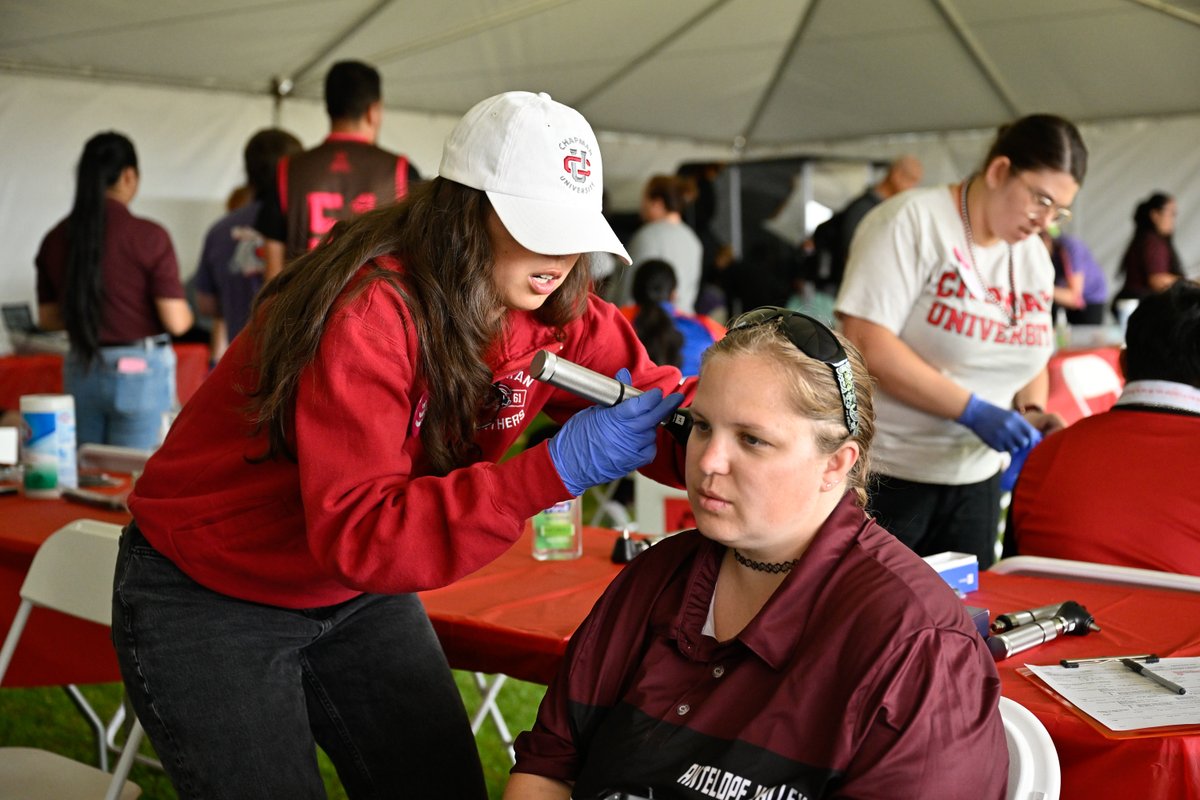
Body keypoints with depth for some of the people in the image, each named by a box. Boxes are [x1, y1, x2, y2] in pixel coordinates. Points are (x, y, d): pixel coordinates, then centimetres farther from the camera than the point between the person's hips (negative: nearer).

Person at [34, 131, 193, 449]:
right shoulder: (148, 236, -12)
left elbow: (48, 318, 12)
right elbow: (177, 322, -14)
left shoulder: (55, 239, 3)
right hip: (140, 369, -5)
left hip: (80, 372, 5)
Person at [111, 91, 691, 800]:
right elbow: (355, 533, -36)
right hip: (206, 600, -6)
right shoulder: (368, 310, -30)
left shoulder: (557, 317, -9)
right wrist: (556, 470, -43)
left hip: (360, 597, 6)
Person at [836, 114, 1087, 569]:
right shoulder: (912, 221, -12)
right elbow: (865, 342, -21)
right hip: (885, 474, -6)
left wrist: (1032, 412, -2)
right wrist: (971, 410, -23)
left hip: (975, 477, 7)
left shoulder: (1034, 257, 9)